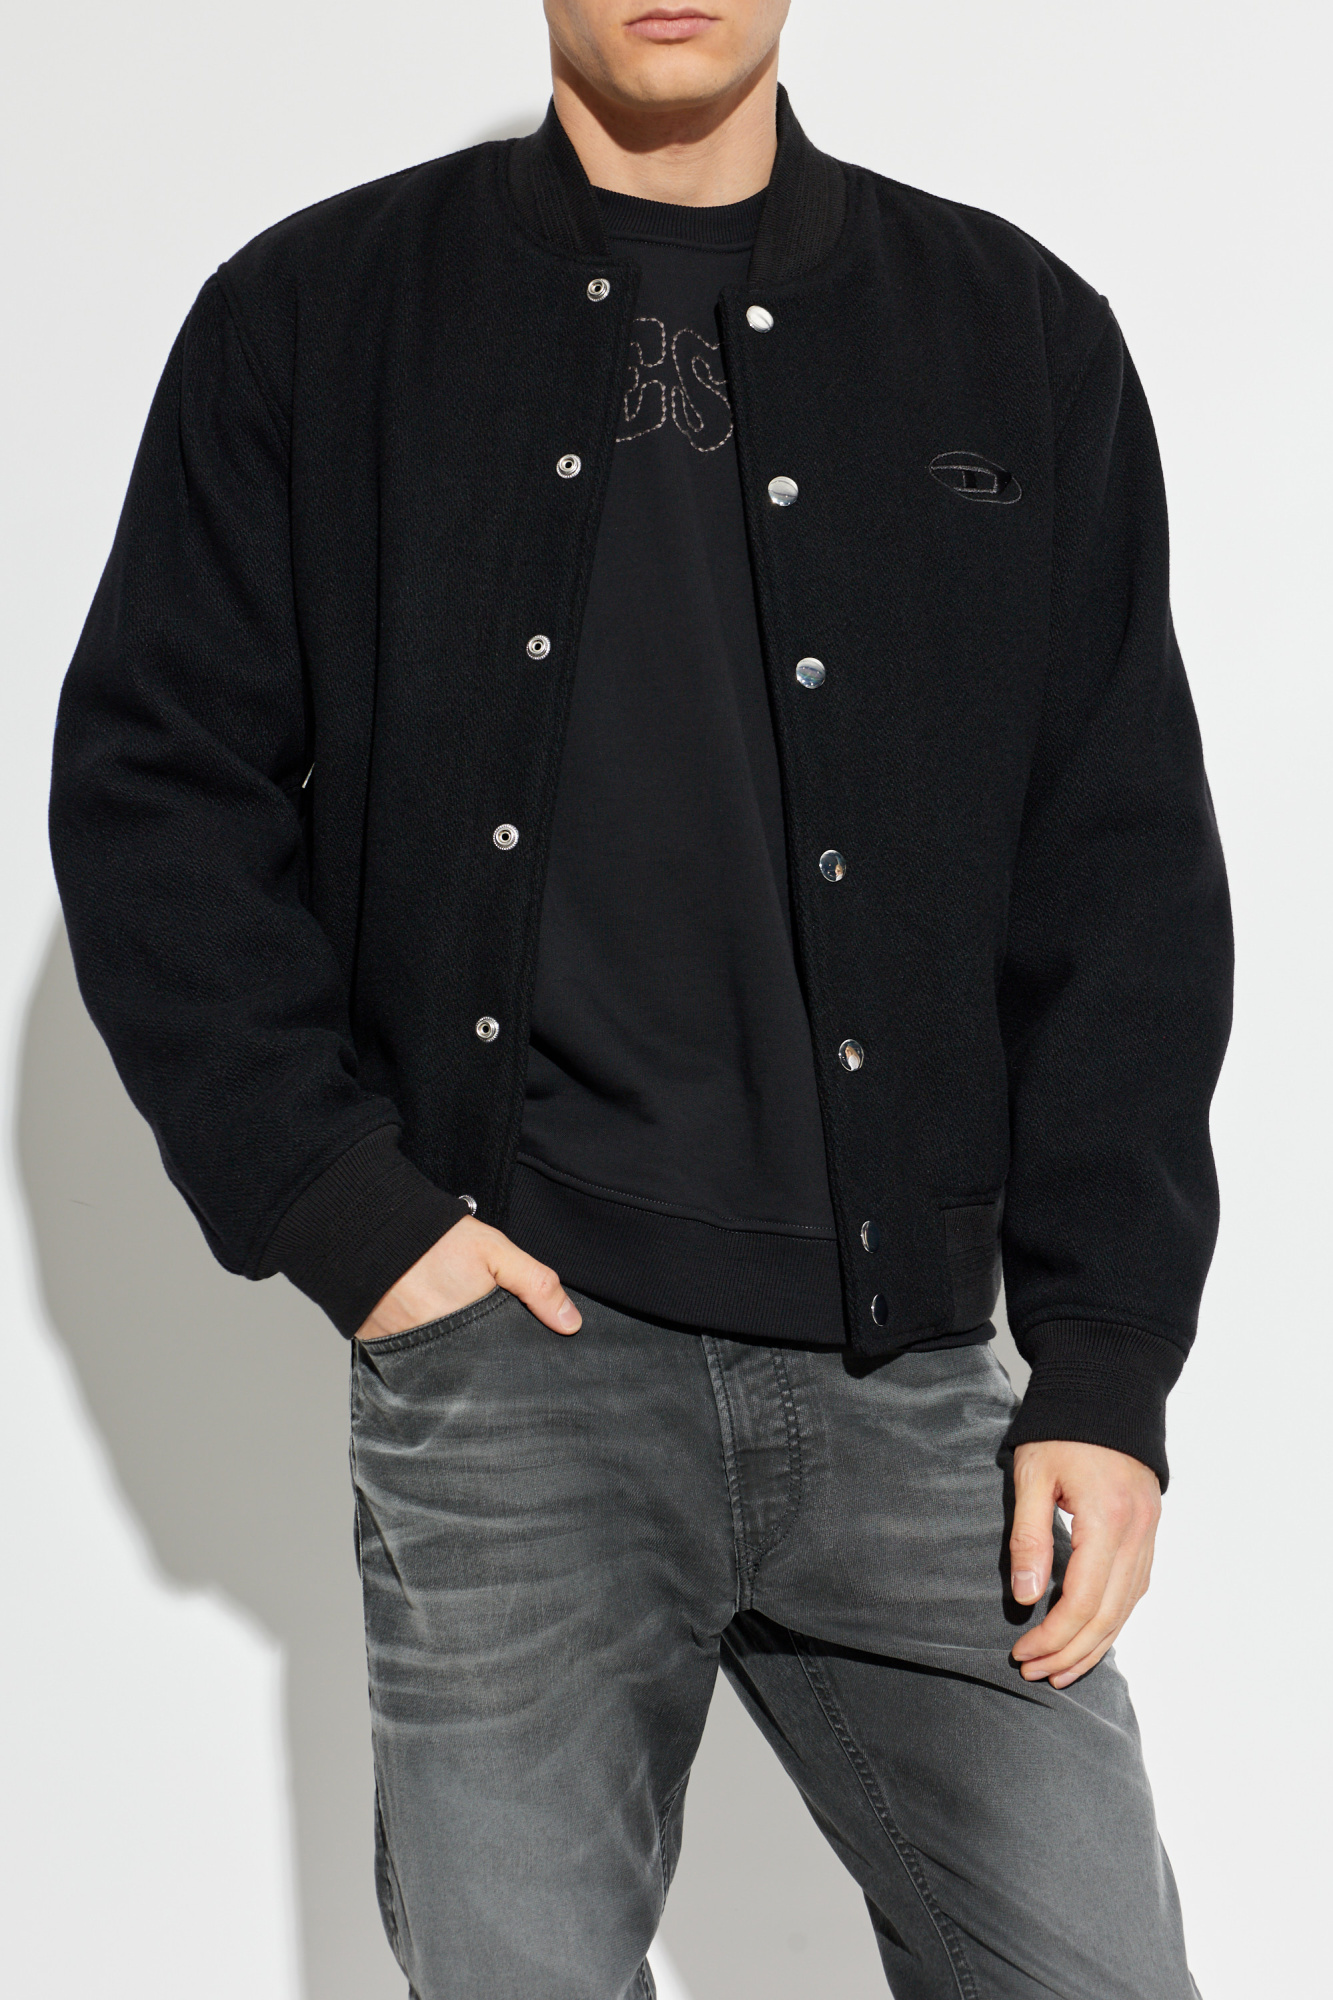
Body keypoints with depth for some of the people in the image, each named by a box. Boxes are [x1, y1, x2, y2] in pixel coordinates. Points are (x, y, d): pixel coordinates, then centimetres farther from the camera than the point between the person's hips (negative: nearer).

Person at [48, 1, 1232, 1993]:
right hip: (506, 1334, -1)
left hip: (909, 1372, 2)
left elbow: (1127, 877, 7)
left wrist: (1108, 1367, 1)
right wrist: (340, 1205, -6)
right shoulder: (316, 319, 6)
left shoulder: (1021, 338, 9)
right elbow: (153, 787, 4)